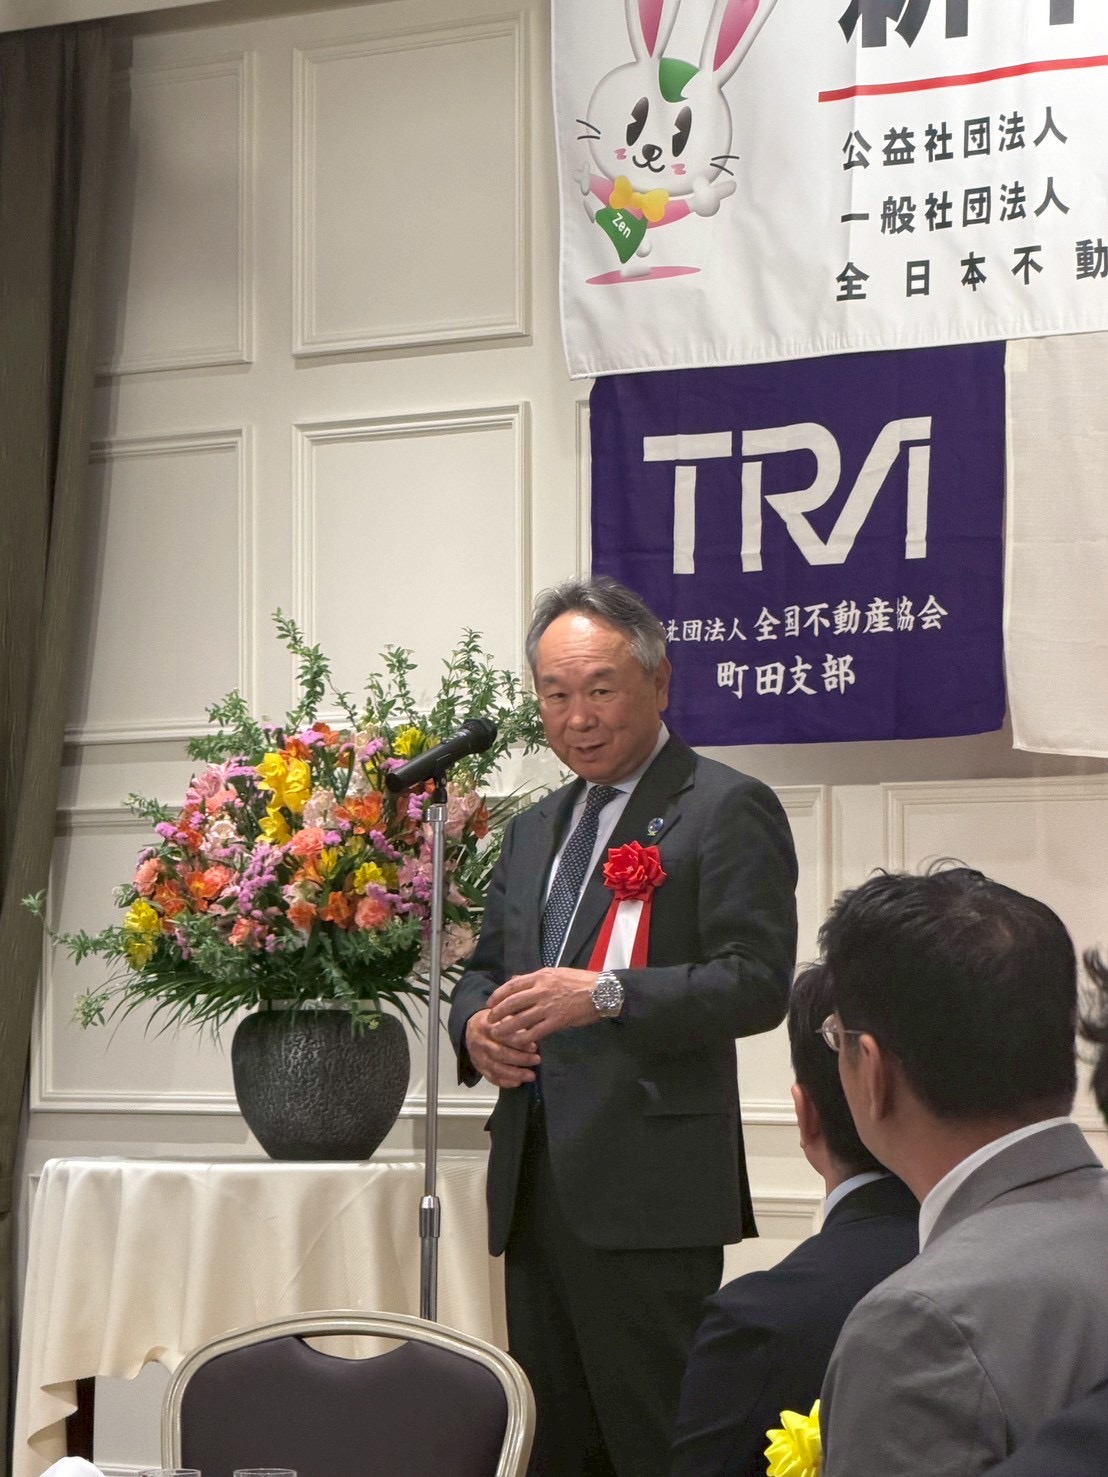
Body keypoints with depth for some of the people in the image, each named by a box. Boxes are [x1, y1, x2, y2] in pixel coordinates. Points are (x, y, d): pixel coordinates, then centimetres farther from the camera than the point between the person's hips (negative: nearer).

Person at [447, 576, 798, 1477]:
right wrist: (477, 1027, 2)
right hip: (534, 1184, 8)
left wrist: (607, 995, -24)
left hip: (649, 1191, -8)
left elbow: (758, 984, -13)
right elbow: (488, 967, 25)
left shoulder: (727, 810, -5)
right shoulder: (536, 828, 20)